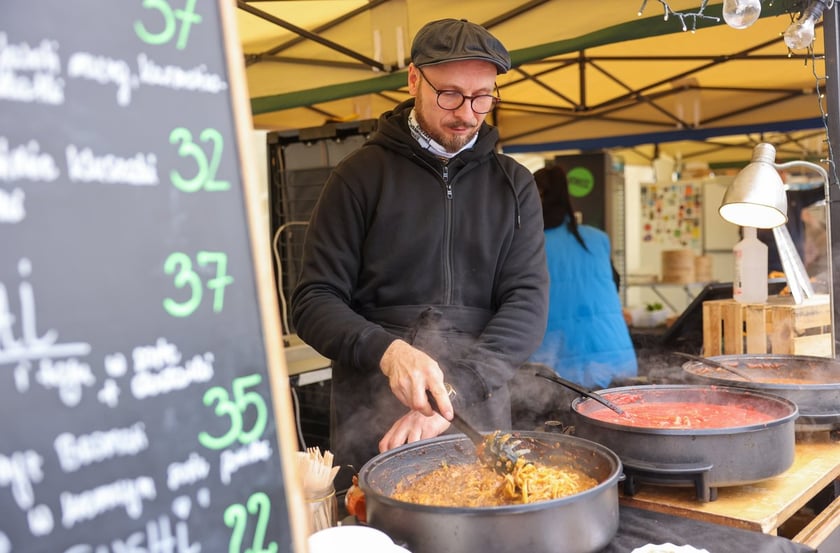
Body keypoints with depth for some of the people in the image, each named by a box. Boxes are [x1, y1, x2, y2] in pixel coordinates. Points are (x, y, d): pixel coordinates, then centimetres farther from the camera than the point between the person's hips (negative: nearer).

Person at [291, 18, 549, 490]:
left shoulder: (514, 185, 4)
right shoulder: (360, 175, -3)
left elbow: (528, 302, -6)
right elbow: (313, 301, -6)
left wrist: (458, 391, -20)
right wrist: (386, 351, -25)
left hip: (480, 416, 2)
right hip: (371, 419, -2)